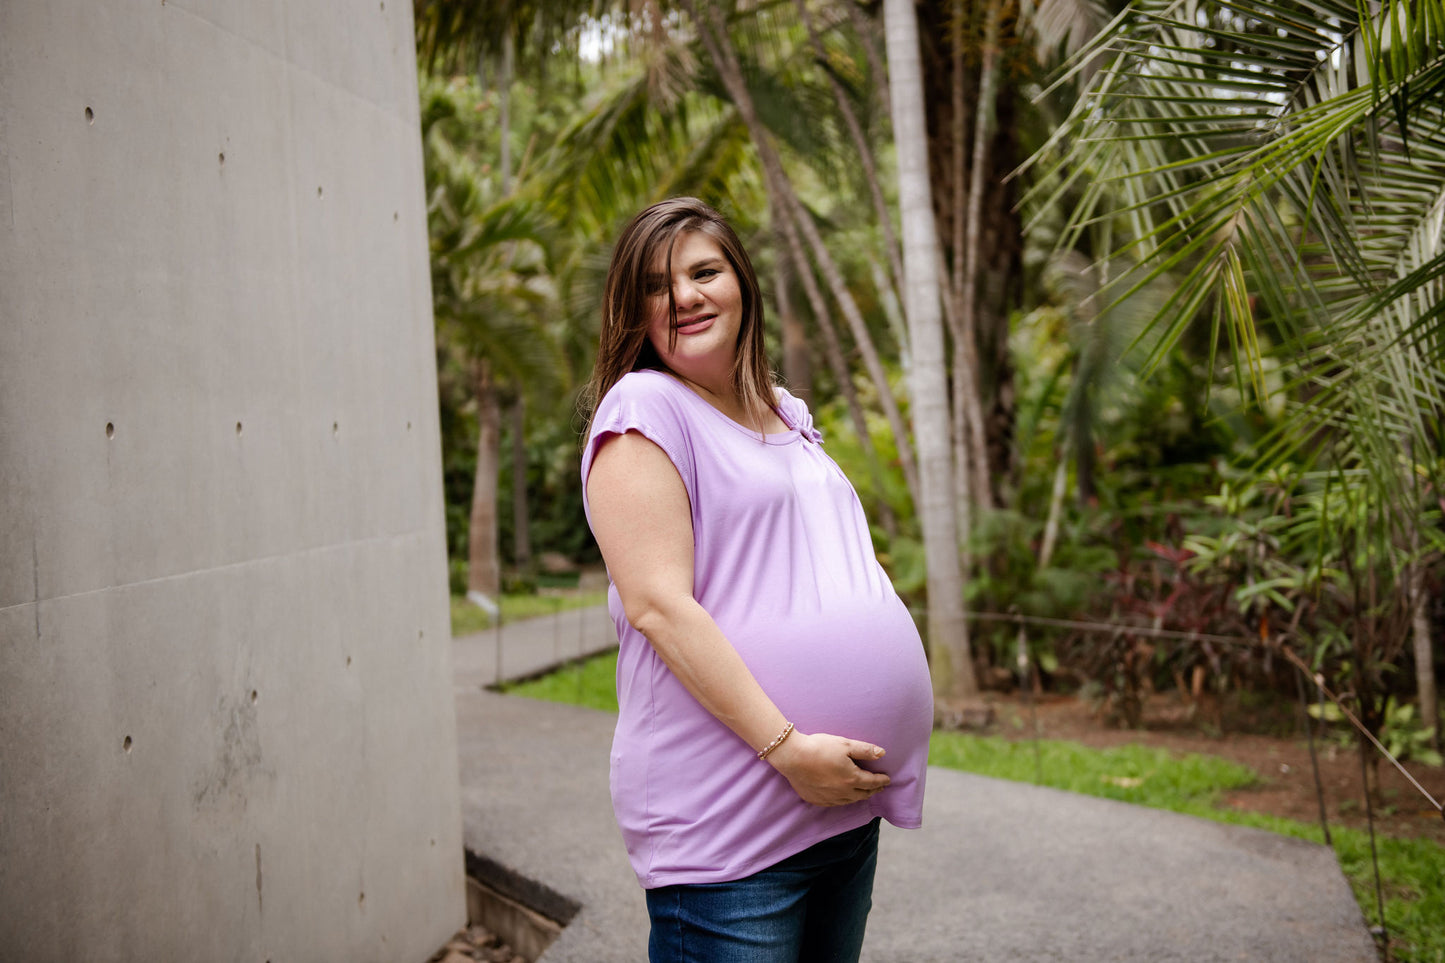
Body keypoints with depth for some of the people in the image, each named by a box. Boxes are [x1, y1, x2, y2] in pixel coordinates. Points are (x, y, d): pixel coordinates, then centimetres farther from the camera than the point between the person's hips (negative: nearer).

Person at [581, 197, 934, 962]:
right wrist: (787, 746, -21)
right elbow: (659, 605, -18)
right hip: (728, 819, -8)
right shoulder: (644, 410, -8)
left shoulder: (787, 415, 16)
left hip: (847, 802, 8)